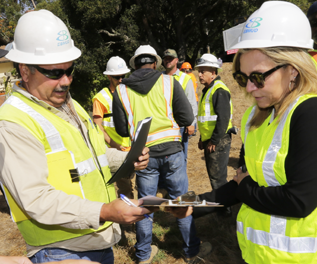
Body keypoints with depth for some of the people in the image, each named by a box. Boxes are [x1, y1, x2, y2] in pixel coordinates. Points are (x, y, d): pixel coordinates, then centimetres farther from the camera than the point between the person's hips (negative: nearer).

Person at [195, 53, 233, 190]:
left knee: (217, 178, -4)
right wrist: (202, 139, 19)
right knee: (212, 175, 18)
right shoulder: (207, 89, 15)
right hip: (209, 140, 10)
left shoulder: (219, 90, -16)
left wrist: (214, 141, -20)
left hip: (219, 141, -10)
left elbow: (223, 118, -23)